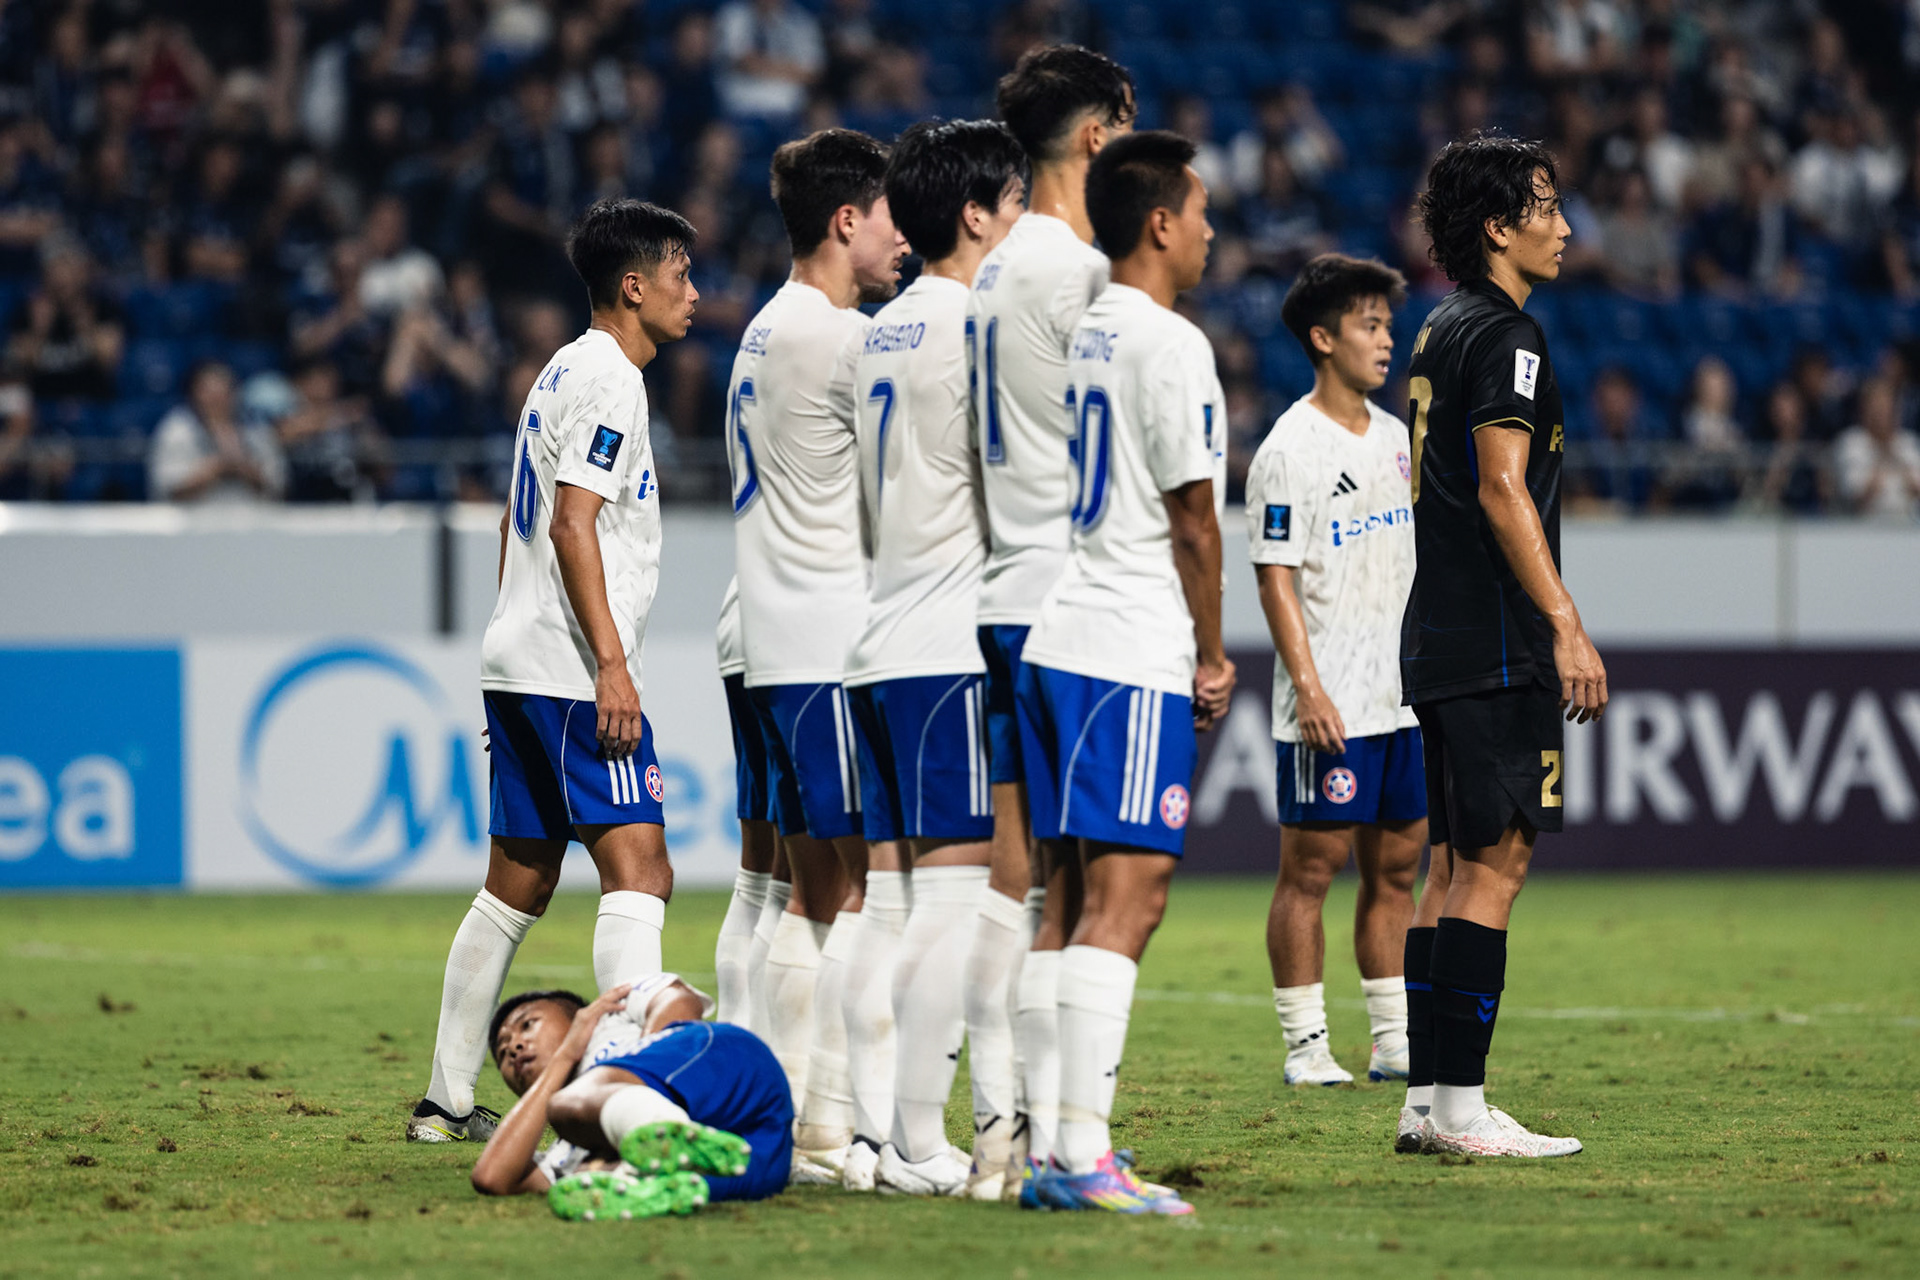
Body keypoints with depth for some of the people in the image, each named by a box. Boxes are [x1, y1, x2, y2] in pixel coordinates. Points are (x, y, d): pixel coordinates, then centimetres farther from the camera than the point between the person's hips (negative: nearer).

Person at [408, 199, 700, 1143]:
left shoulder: (564, 373, 20)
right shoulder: (607, 379, -10)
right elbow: (572, 524, -18)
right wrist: (611, 662, -21)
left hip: (520, 666, 10)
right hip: (574, 673, -10)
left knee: (516, 887, 13)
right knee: (637, 871, -15)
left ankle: (447, 1101, 16)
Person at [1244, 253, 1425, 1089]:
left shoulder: (1396, 438, 13)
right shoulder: (1288, 449, -9)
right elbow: (1276, 578, -12)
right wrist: (1308, 688, -18)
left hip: (1406, 697, 7)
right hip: (1329, 706, -7)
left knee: (1396, 865, 9)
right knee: (1311, 867, -3)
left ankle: (1395, 1042, 13)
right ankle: (1305, 1045, 0)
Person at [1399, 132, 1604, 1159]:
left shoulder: (1442, 332, 19)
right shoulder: (1503, 334, -11)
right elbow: (1503, 490, -18)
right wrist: (1566, 625, -19)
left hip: (1440, 644, 10)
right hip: (1496, 646, -10)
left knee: (1456, 865, 10)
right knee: (1495, 861, -10)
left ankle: (1427, 1098, 10)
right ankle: (1457, 1102, -12)